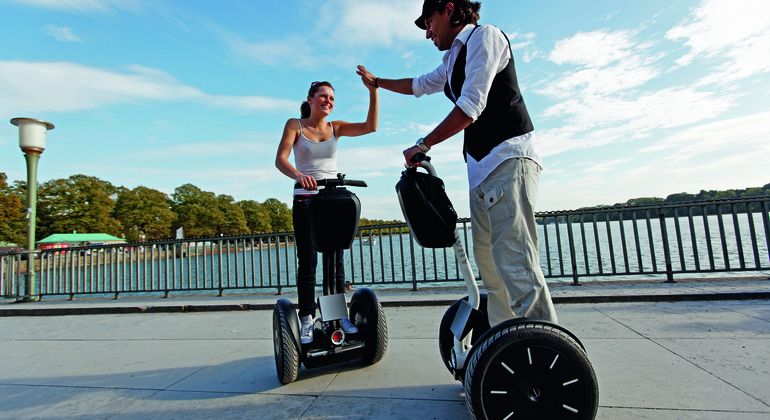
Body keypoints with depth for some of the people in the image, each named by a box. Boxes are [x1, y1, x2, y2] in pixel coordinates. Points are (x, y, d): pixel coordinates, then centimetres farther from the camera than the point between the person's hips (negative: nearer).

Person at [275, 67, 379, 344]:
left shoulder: (336, 127, 9)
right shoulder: (295, 125, 2)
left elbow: (370, 126, -4)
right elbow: (280, 159, -12)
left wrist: (373, 91, -14)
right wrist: (298, 175, -32)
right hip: (305, 201, -2)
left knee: (336, 261, 6)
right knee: (307, 263, -1)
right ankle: (307, 320, 9)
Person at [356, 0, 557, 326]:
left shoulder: (484, 36, 0)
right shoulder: (453, 59, 26)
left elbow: (471, 106, -12)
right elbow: (419, 85, 44)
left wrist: (422, 146, -5)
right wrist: (376, 82, 56)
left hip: (508, 157, -9)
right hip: (482, 166, 9)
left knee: (514, 260, -19)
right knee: (488, 260, 5)